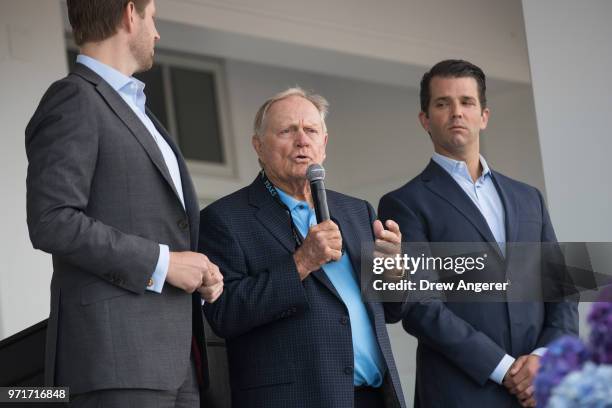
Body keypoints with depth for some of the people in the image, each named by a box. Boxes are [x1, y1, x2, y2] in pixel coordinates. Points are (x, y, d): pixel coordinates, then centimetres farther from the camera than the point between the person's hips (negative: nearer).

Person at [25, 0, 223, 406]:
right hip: (114, 350, -9)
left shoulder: (131, 112, 25)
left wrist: (200, 272, 9)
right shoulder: (73, 100, -6)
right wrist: (163, 264, -14)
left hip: (167, 350, 10)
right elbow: (52, 223, -18)